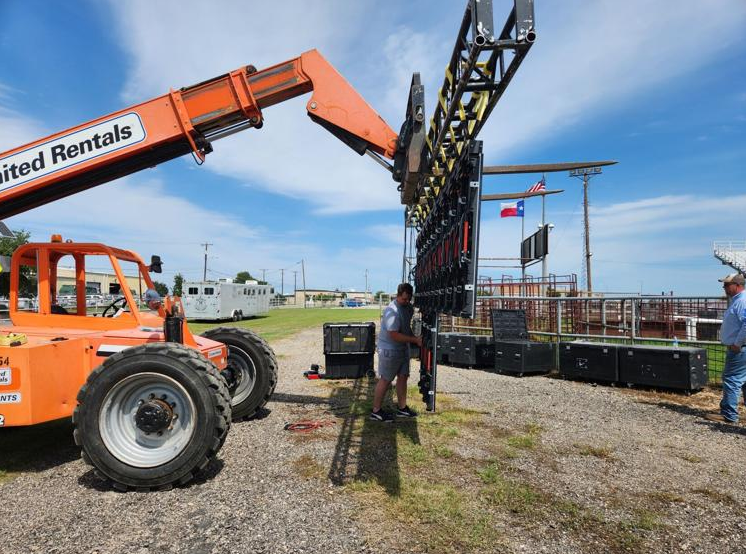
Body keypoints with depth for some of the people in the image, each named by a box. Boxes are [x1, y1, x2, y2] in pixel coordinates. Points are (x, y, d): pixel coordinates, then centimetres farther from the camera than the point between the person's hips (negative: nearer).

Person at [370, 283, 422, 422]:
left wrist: (414, 337, 3)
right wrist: (415, 340, -25)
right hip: (389, 350, -8)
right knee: (385, 380, 0)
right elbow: (394, 335, -28)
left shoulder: (408, 307, 3)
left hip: (403, 348, 9)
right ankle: (376, 412, 11)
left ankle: (402, 408, 26)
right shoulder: (392, 311, -26)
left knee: (403, 377, 13)